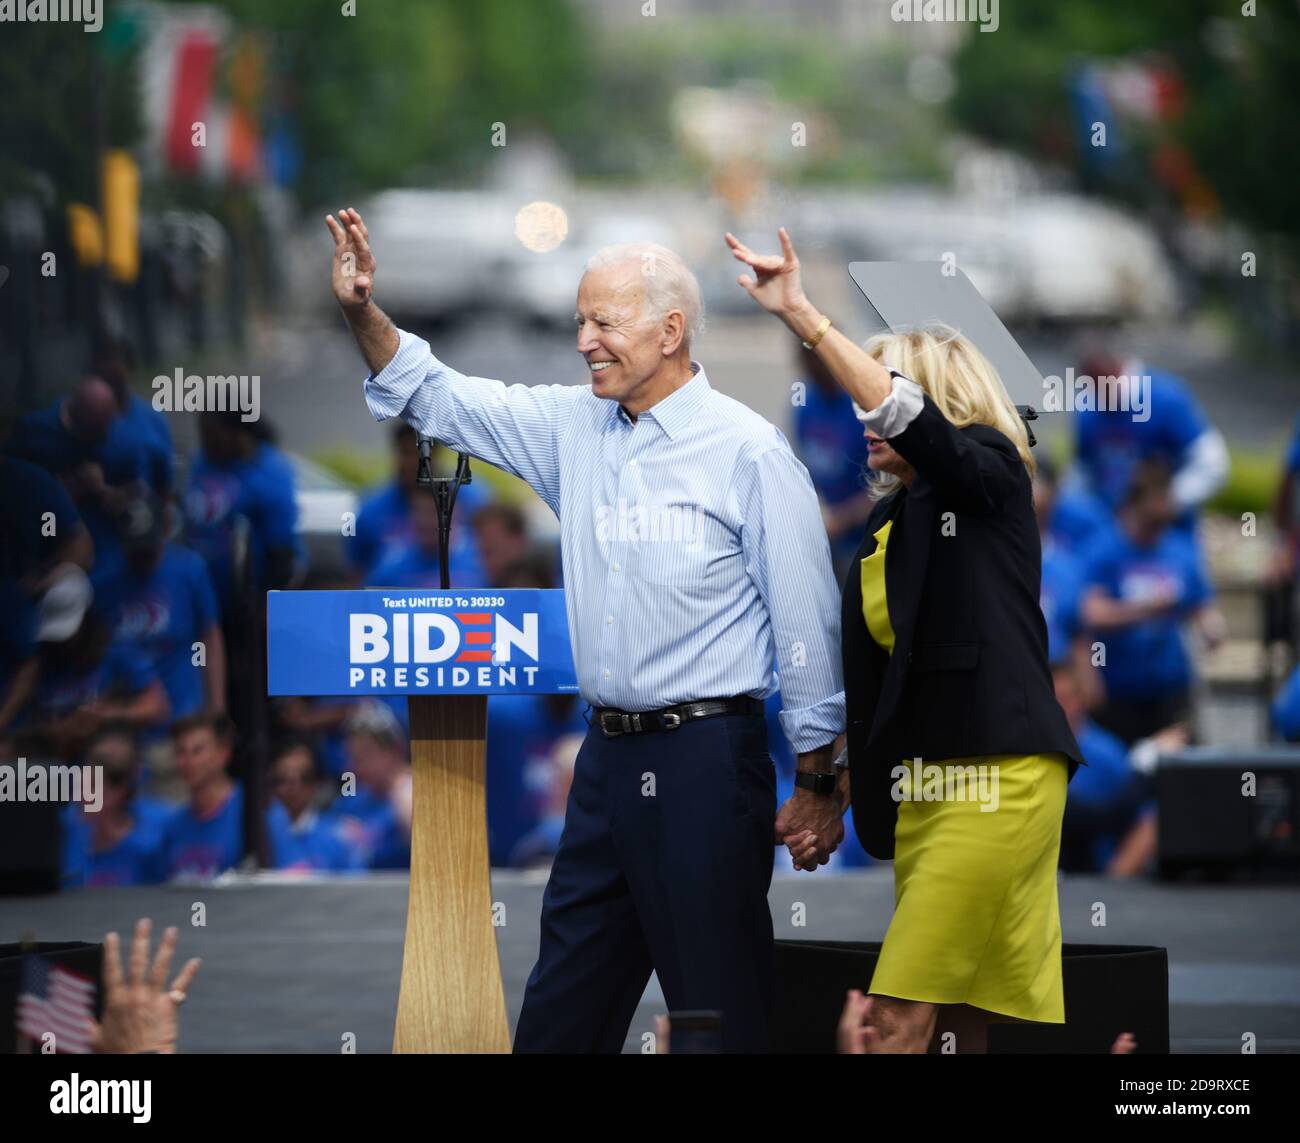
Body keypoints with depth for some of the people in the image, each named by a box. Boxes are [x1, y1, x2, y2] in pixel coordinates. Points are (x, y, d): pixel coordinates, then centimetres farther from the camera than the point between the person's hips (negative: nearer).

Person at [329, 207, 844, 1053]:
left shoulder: (748, 453, -10)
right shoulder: (574, 427, 9)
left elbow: (807, 623, -9)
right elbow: (437, 399, 15)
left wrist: (817, 785, -9)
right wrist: (364, 311, -2)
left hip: (705, 759, -7)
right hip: (608, 756, 7)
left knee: (721, 1008, -3)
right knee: (561, 1011, 12)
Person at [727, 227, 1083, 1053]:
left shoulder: (991, 474, -1)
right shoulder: (887, 530, 19)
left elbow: (912, 422, -22)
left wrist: (805, 318, -26)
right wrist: (838, 802, 18)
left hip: (998, 778, -8)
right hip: (918, 791, 8)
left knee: (902, 1015, -14)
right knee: (955, 1024, 5)